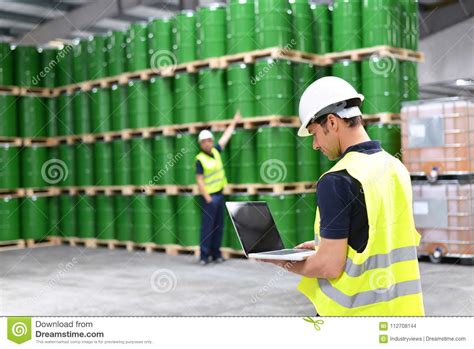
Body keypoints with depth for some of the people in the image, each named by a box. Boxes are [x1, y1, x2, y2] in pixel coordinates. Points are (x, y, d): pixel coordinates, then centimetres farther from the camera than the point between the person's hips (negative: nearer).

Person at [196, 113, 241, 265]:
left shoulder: (215, 151, 8)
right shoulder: (200, 159, -10)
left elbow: (226, 136, 20)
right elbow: (199, 180, -13)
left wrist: (234, 122, 28)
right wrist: (207, 198, -17)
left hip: (220, 194, 7)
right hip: (209, 196, -7)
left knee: (219, 226, 10)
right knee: (207, 226, -5)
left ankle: (216, 253, 17)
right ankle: (204, 255, -1)